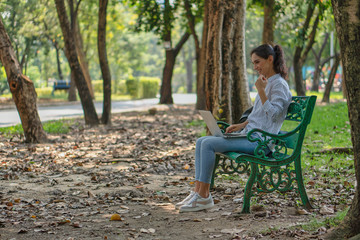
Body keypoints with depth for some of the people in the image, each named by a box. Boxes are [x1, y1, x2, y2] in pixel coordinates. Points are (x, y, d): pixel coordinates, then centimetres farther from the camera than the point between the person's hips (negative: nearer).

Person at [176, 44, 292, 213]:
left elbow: (273, 115, -19)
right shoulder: (266, 83, 22)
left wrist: (261, 91, -22)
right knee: (201, 141, -1)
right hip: (249, 135, 10)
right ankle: (198, 191, -8)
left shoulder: (279, 84, -8)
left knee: (209, 143, -22)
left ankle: (204, 196, -18)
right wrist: (241, 125, 13)